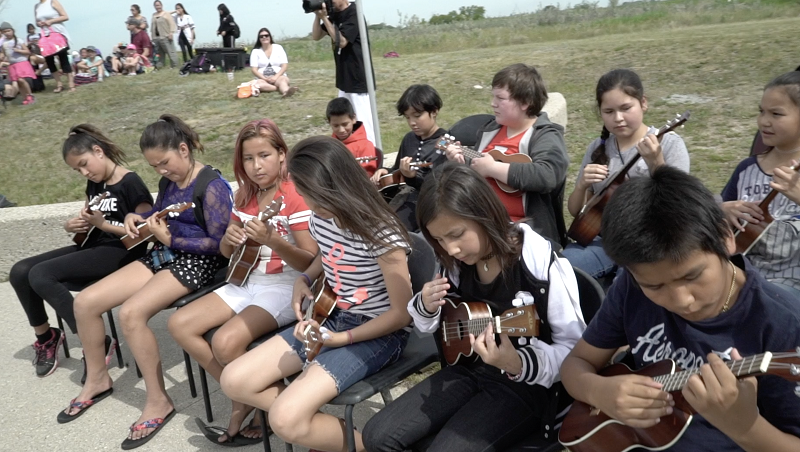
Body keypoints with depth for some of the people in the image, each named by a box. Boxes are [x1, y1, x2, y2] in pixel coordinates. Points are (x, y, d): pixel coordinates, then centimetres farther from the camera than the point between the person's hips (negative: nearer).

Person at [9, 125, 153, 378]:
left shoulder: (131, 183, -12)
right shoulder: (94, 184, 13)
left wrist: (103, 224, -19)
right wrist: (72, 226, -1)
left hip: (120, 252, -9)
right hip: (93, 246, 9)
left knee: (40, 275, -22)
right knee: (20, 272, -2)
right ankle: (45, 336, 16)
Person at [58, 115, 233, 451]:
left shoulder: (212, 186, -15)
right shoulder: (168, 181, 10)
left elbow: (219, 243, -17)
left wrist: (170, 239, -19)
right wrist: (135, 217, 6)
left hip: (196, 261, -9)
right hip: (162, 256, 9)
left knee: (131, 313, -30)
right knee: (85, 302, -1)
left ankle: (158, 401, -15)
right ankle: (97, 379, 20)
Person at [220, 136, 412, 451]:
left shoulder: (380, 232, -24)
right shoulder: (321, 219, -2)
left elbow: (402, 313, -19)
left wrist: (340, 339, -21)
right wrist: (305, 278, 2)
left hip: (377, 333, -8)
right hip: (332, 317, 8)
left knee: (286, 420, -24)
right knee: (234, 381, -2)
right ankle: (318, 427, 8)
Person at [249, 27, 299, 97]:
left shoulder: (278, 48, 8)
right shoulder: (255, 51, 8)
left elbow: (284, 65, 1)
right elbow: (254, 69, 0)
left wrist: (276, 77, -17)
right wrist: (265, 78, -18)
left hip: (279, 77, 0)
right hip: (263, 79, 0)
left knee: (282, 80, -36)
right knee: (256, 84, -34)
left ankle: (285, 91, -70)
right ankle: (285, 89, -39)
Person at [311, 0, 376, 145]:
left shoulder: (354, 14, -13)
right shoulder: (334, 15, 10)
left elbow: (341, 41, -20)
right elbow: (316, 36, 13)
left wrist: (324, 18, -16)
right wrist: (317, 16, -2)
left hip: (358, 78, -9)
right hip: (344, 79, 9)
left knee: (363, 123, -8)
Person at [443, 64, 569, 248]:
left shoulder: (546, 136, -8)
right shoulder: (491, 130, 15)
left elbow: (546, 177, -28)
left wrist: (493, 168, -21)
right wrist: (462, 162, 4)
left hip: (523, 228, -7)